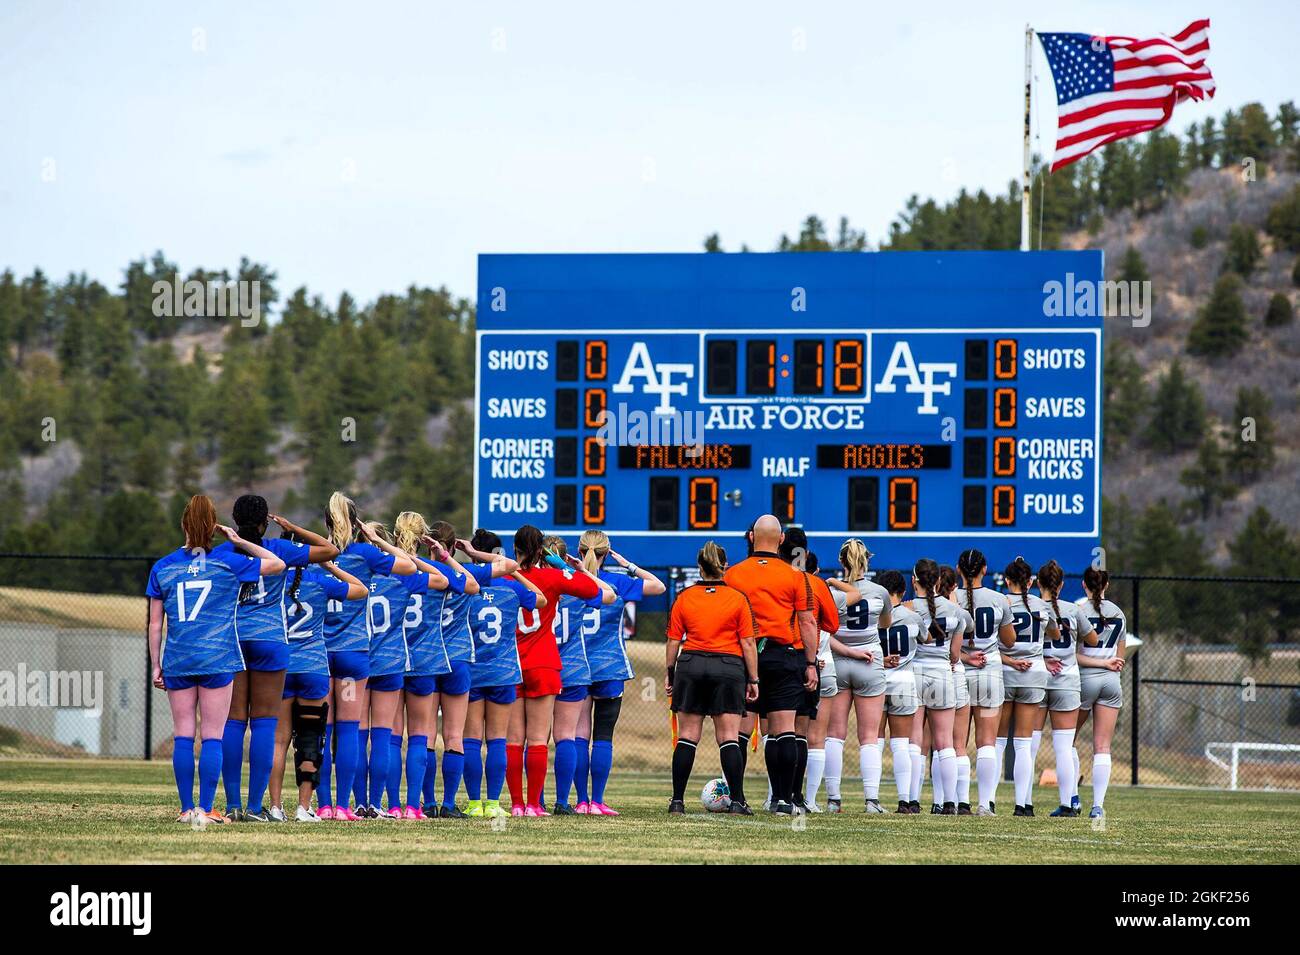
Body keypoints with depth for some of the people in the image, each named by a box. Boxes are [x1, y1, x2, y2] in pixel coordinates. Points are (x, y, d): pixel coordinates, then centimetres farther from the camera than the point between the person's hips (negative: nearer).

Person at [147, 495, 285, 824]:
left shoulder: (162, 568, 5)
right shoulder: (229, 563, -1)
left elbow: (155, 624, 6)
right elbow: (277, 564, 11)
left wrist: (155, 665, 12)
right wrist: (239, 542, 13)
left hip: (178, 661, 2)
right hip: (218, 659, -2)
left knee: (182, 736, 6)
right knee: (212, 736, 0)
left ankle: (187, 809, 5)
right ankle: (205, 810, -5)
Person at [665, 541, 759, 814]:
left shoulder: (684, 598, 3)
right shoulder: (737, 599, -2)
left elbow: (674, 640, 4)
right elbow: (748, 643, -2)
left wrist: (670, 673, 14)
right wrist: (753, 679, 3)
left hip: (691, 665, 1)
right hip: (729, 667, -1)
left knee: (687, 737, 6)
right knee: (728, 737, 1)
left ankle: (678, 801, 4)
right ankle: (737, 801, -4)